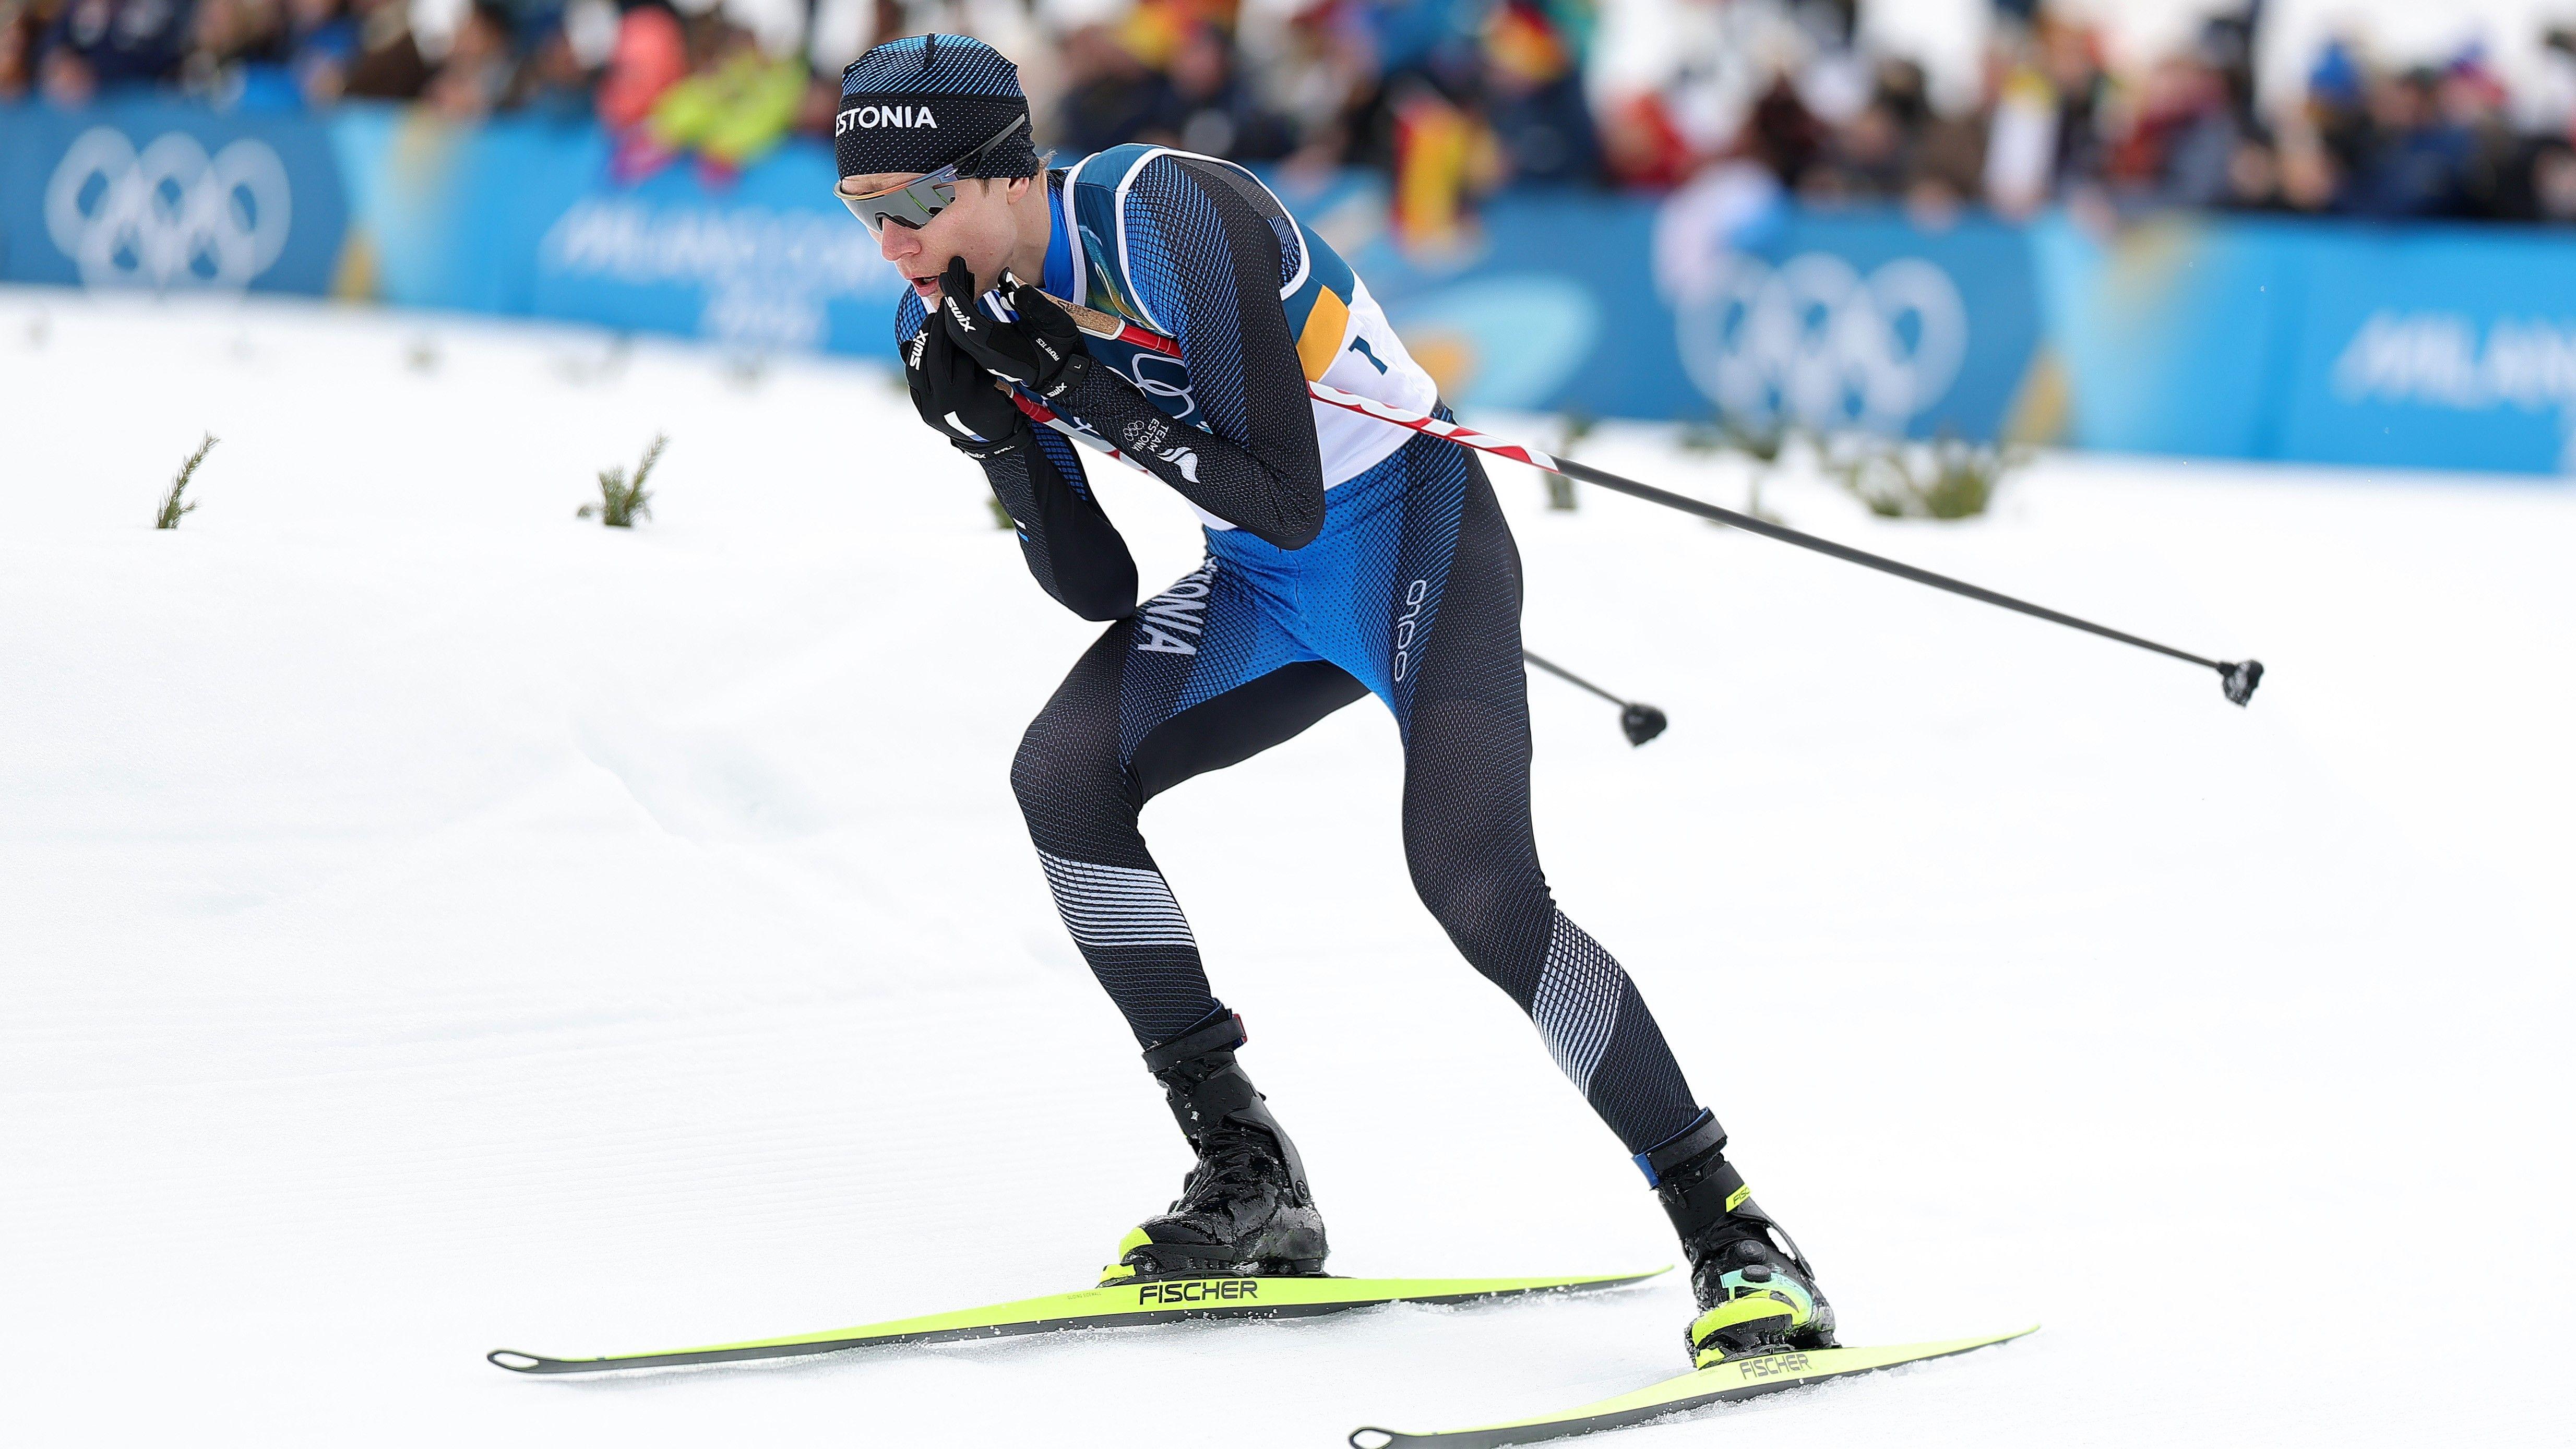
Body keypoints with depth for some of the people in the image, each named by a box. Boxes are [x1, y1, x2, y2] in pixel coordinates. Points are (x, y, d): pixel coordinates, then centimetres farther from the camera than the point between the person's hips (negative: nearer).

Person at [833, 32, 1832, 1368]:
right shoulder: (959, 318, -3)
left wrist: (1088, 391, -30)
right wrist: (995, 430, -15)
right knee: (1064, 776, -12)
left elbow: (1288, 503, -27)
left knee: (1474, 885, -22)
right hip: (1267, 586, 8)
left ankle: (1730, 1233, -13)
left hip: (1413, 530, -8)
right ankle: (1248, 1179, -3)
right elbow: (1097, 588, -1)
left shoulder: (1165, 217, -26)